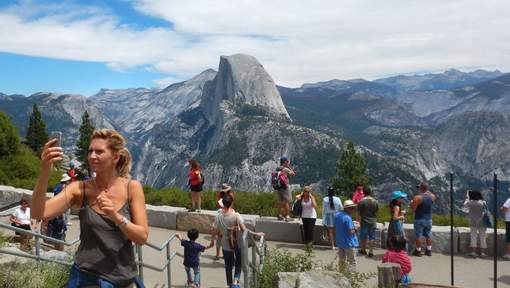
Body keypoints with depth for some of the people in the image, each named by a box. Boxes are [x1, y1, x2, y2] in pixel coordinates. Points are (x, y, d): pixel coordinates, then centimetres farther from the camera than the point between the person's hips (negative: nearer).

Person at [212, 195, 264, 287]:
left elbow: (215, 232, -8)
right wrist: (256, 234, -15)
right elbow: (244, 229, -24)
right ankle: (236, 279, 5)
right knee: (239, 262, 22)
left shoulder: (219, 217, -14)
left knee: (228, 265, 19)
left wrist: (221, 231, 14)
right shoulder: (236, 215, -22)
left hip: (226, 245, 2)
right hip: (237, 244, -2)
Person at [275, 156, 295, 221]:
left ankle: (280, 215, 20)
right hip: (284, 187, -7)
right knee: (286, 202, -1)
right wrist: (289, 166, -2)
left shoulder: (278, 169, 5)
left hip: (278, 187, 7)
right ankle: (287, 216, 1)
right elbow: (293, 174, -3)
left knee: (280, 202, 15)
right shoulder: (286, 169, -16)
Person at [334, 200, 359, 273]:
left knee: (341, 260, 20)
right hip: (348, 243, -8)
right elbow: (350, 232, -24)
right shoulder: (348, 218, -23)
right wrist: (355, 229, -3)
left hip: (339, 242, 8)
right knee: (352, 262, 2)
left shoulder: (337, 215, 2)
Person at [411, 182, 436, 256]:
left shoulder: (417, 197, -20)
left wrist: (411, 203, 0)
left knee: (418, 236, 4)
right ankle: (429, 250, 23)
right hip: (429, 219, 5)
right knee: (428, 235, 15)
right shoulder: (432, 196, -4)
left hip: (419, 219, -5)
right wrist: (428, 191, 19)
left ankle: (418, 251, 10)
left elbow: (413, 209, -19)